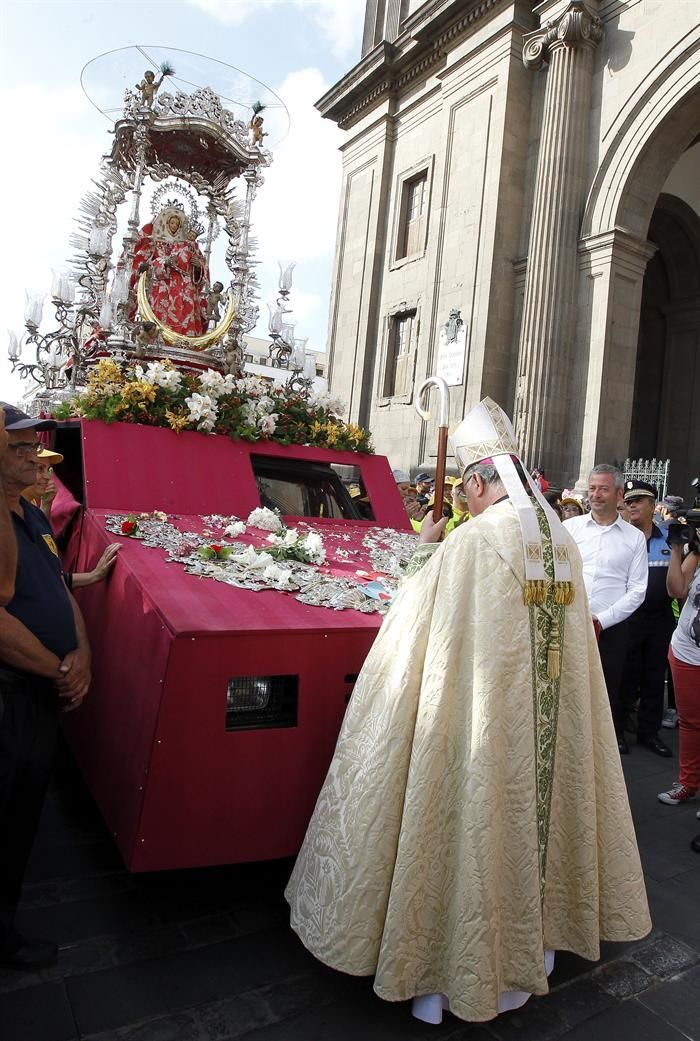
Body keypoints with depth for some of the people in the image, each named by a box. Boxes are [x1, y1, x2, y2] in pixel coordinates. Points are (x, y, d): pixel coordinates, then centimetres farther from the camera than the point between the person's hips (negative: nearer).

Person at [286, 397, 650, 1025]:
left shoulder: (472, 541, -19)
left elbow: (423, 618, -10)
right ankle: (533, 939, 42)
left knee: (475, 831, 8)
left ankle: (450, 973, 26)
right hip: (553, 731, 7)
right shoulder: (564, 542, 3)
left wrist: (428, 552, 6)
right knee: (535, 815, 22)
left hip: (483, 721, -6)